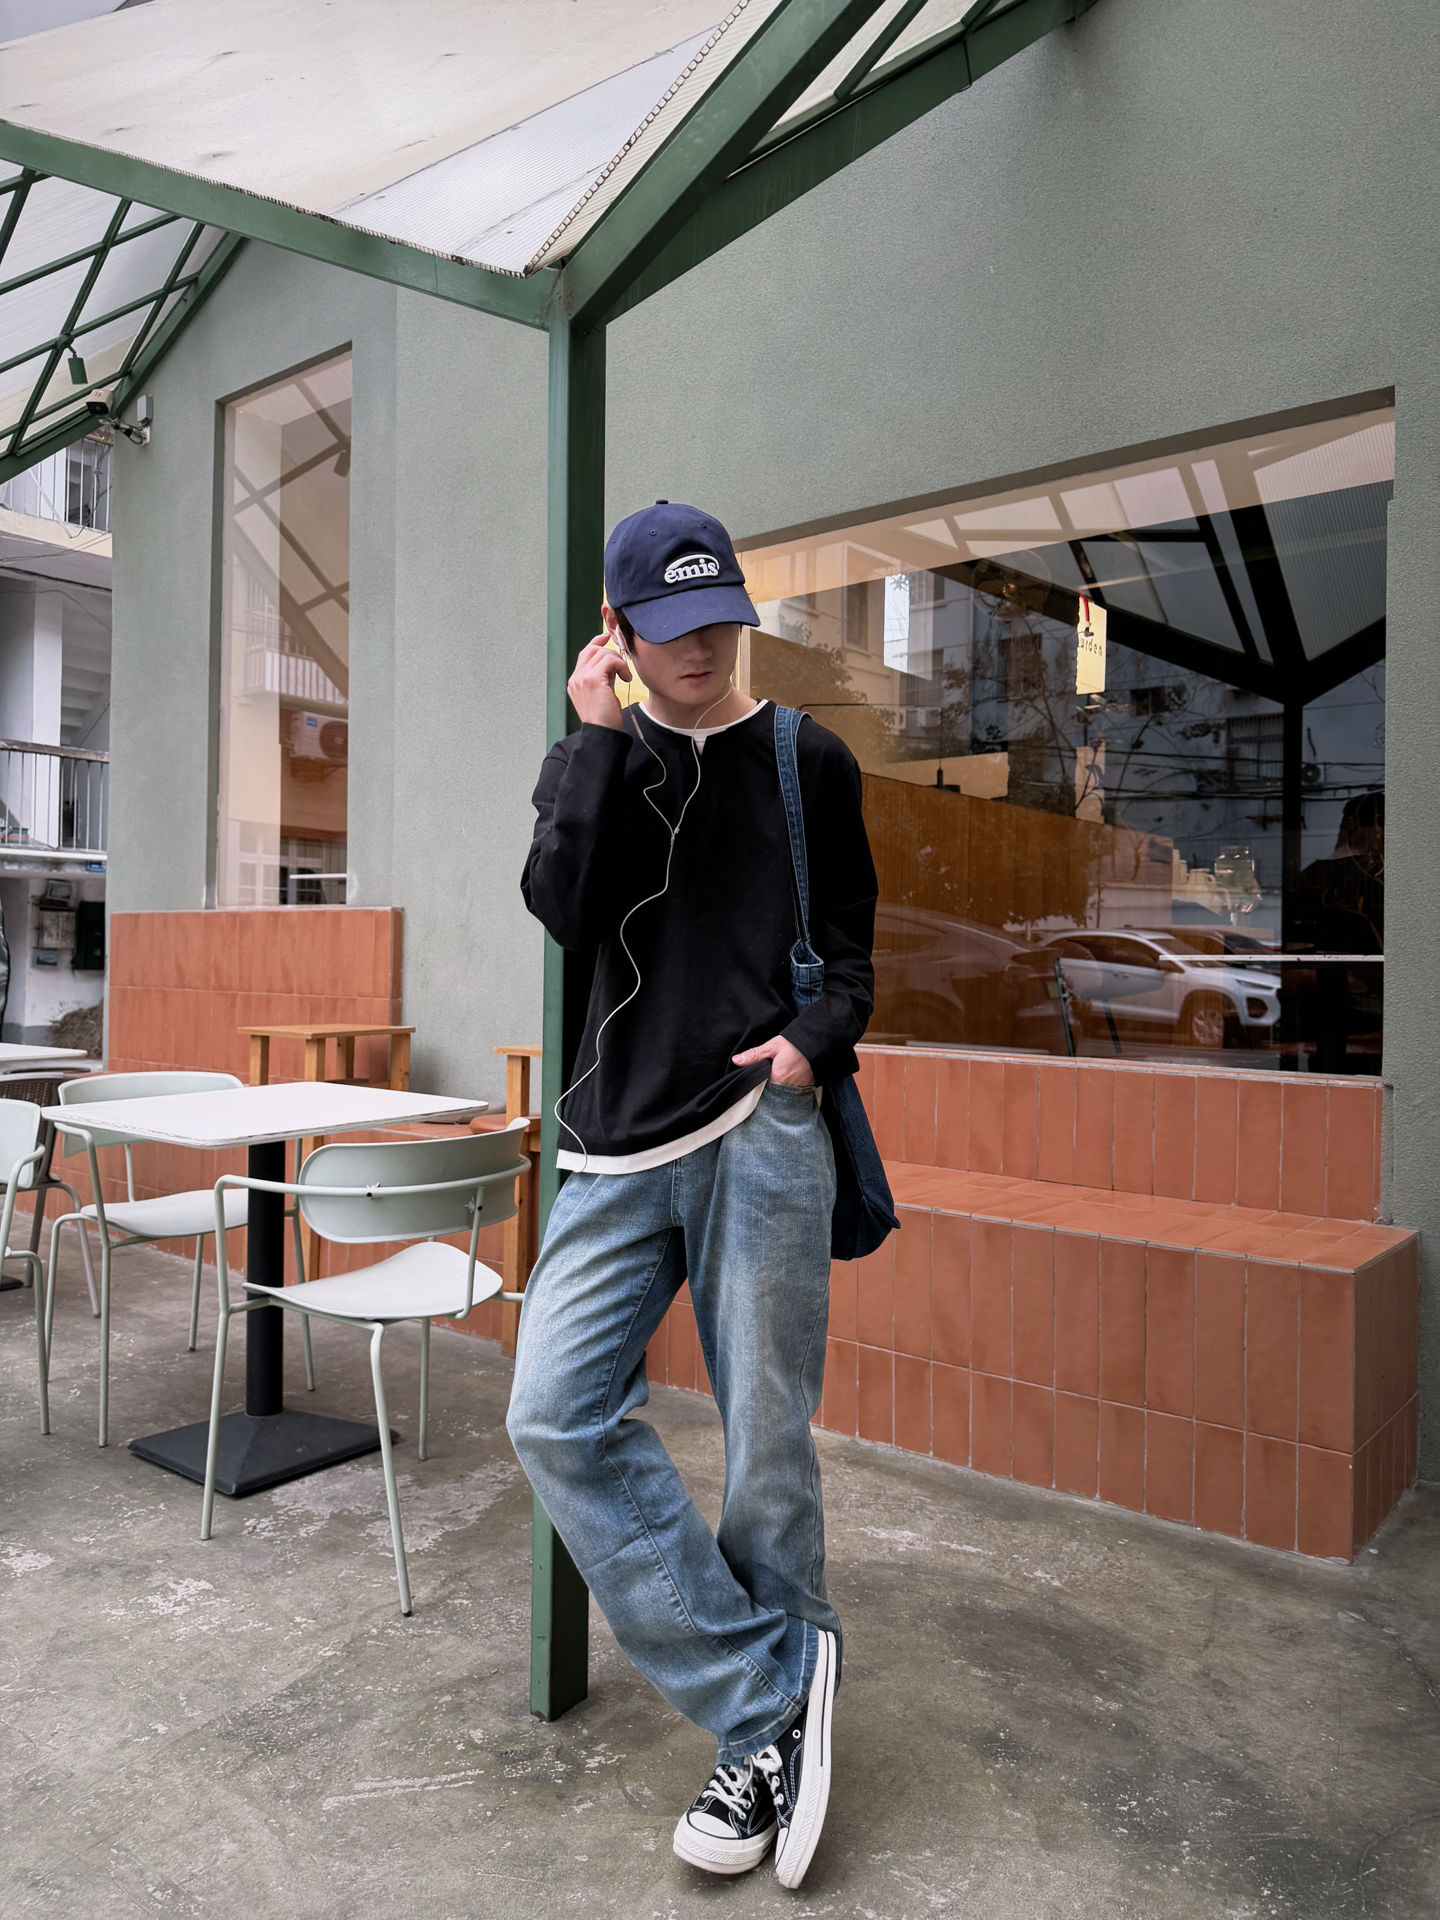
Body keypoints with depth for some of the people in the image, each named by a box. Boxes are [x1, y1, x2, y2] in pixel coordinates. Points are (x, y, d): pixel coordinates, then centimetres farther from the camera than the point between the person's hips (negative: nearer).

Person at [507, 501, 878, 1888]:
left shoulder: (807, 761, 8)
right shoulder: (599, 756, 12)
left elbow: (851, 950, 9)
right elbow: (564, 911, -7)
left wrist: (815, 1038, -11)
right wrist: (600, 736, -6)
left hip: (762, 1134, -2)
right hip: (620, 1144, 3)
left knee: (766, 1442, 2)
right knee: (556, 1417, -7)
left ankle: (764, 1733, 24)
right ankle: (772, 1707, 4)